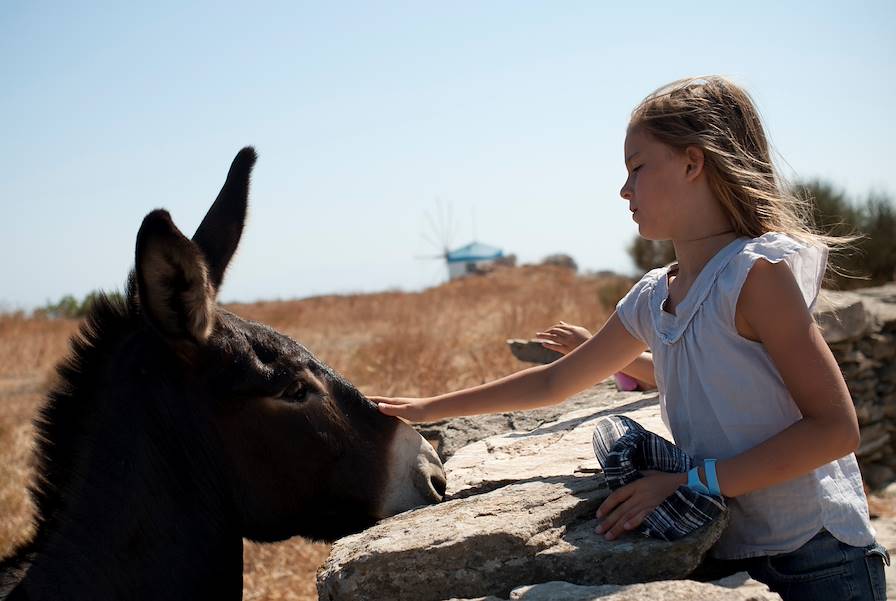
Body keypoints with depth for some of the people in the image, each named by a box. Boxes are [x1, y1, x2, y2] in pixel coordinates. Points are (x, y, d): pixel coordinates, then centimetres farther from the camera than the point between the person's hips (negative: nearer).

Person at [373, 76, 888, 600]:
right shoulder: (652, 299, 6)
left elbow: (836, 427, -19)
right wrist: (430, 409, 20)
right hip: (730, 557, 7)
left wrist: (695, 481, -22)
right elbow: (554, 383, 18)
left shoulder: (757, 271, -16)